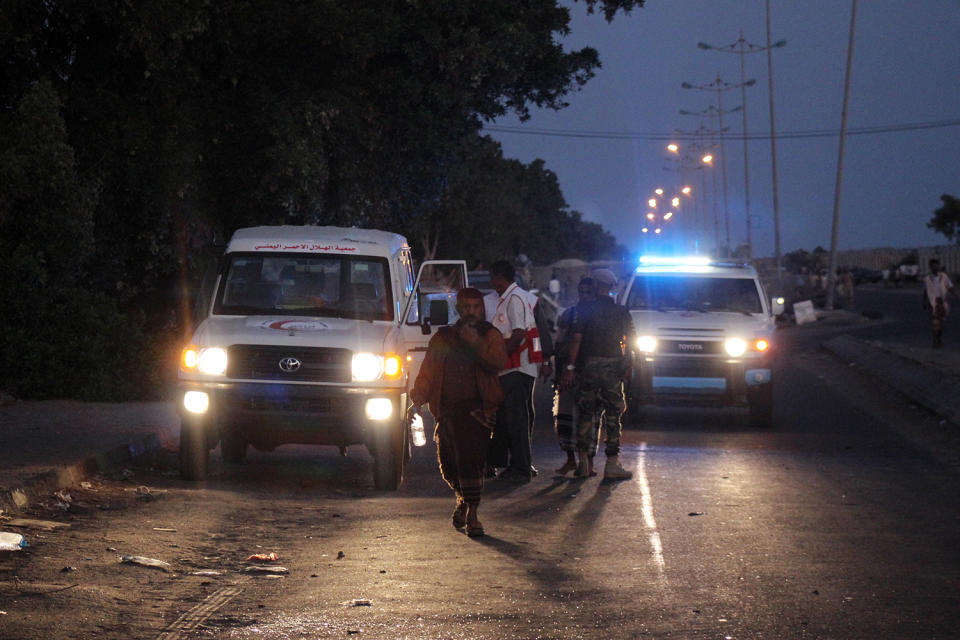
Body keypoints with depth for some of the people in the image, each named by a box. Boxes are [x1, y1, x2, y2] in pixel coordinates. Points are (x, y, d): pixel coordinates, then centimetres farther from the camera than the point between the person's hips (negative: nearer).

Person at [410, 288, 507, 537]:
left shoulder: (490, 335, 8)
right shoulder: (442, 338, 15)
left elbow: (499, 363, -8)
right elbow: (427, 372, 14)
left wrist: (476, 343, -16)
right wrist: (417, 400, 3)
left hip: (478, 409, -3)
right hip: (447, 409, 3)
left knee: (471, 459, -13)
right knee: (448, 463, 5)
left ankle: (471, 515, -7)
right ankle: (462, 499, 35)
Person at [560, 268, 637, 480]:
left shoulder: (586, 311, -1)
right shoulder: (622, 312, 4)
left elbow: (576, 339, -6)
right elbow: (631, 340, 4)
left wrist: (570, 367, -5)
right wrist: (627, 364, 13)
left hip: (589, 365, 0)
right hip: (613, 366, 1)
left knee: (585, 413, 10)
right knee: (612, 415, 2)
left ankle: (584, 461, 11)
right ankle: (612, 462, -5)